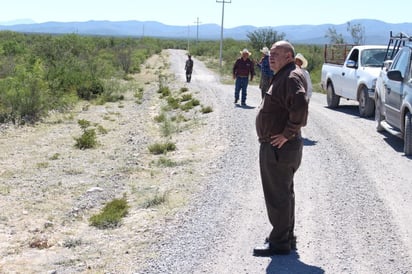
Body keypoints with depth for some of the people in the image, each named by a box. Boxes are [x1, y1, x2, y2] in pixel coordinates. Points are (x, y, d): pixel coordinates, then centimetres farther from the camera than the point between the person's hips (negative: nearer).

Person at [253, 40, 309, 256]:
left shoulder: (291, 77, -17)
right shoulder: (282, 77, 16)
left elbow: (300, 106, -34)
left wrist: (288, 134, -26)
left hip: (278, 148, -11)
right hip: (276, 148, 11)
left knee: (277, 196, -4)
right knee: (283, 193, 19)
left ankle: (279, 243, 5)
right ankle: (286, 237, 31)